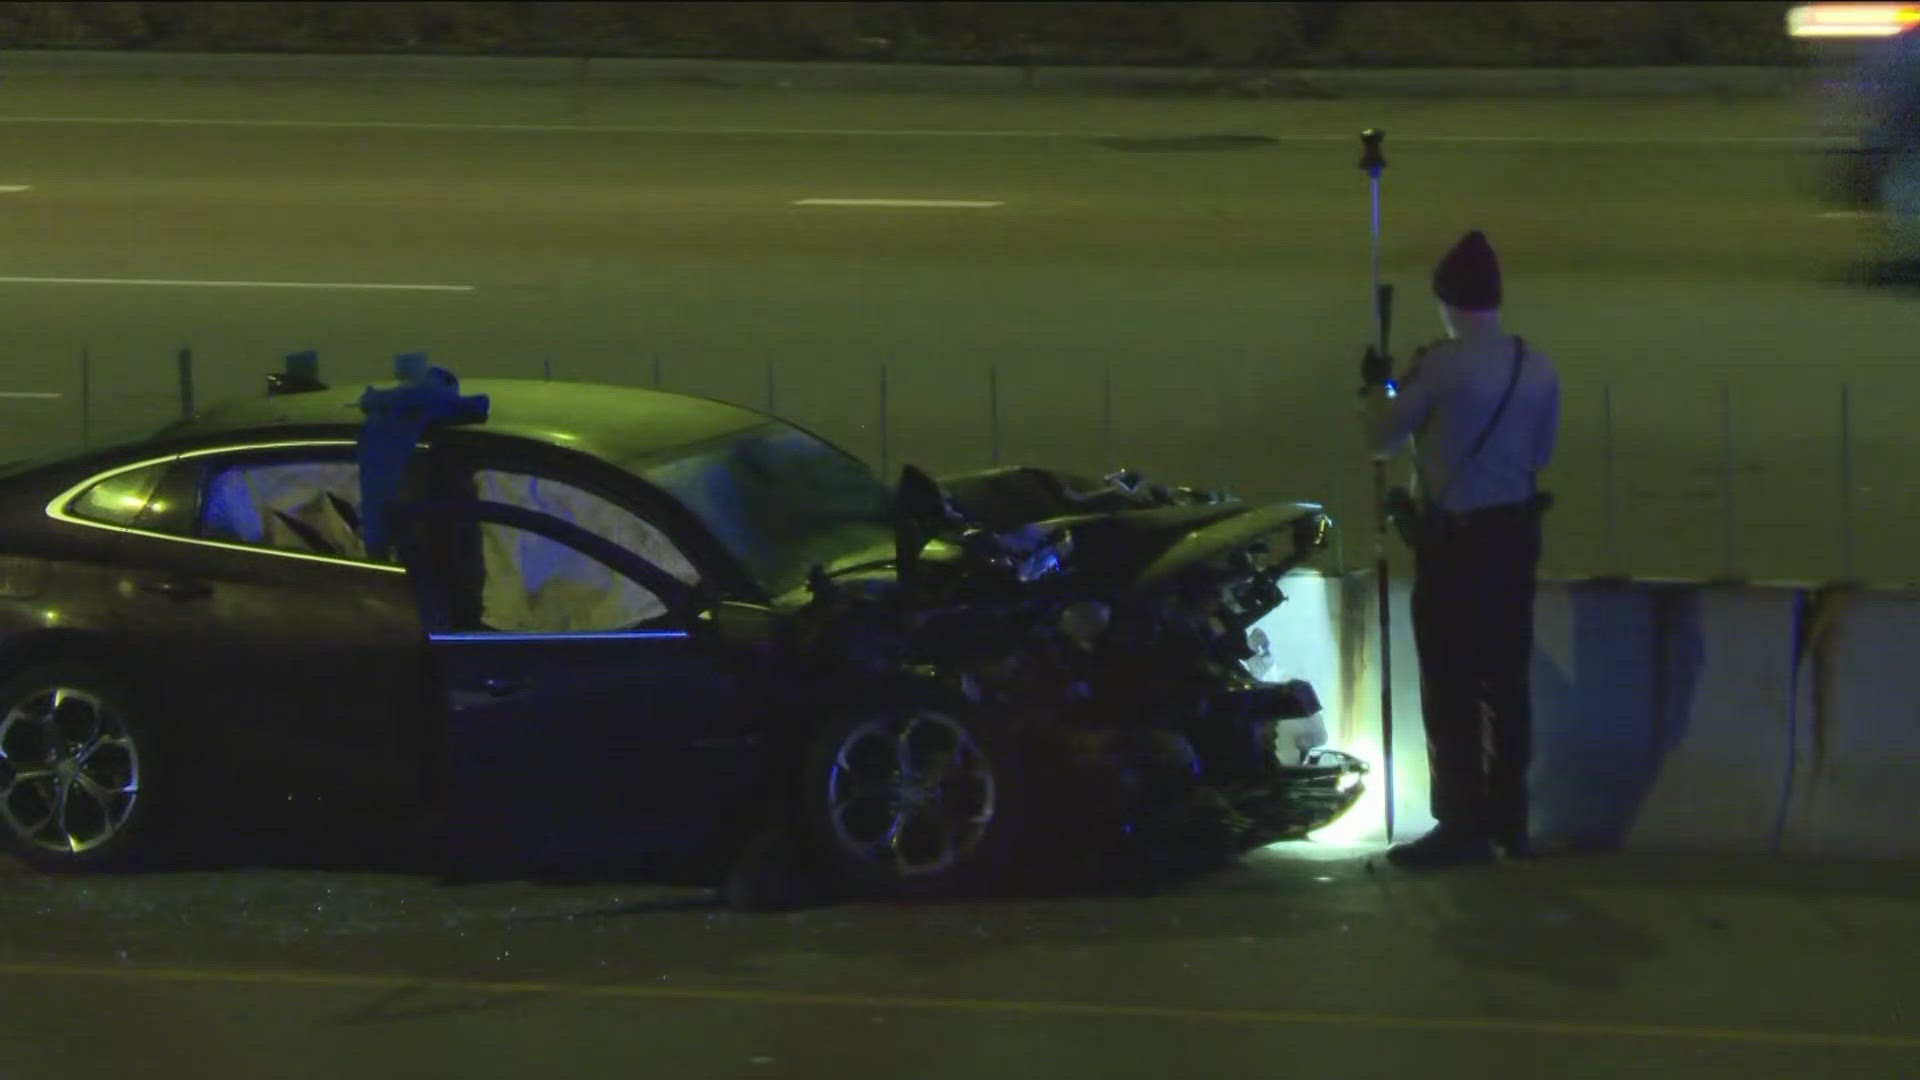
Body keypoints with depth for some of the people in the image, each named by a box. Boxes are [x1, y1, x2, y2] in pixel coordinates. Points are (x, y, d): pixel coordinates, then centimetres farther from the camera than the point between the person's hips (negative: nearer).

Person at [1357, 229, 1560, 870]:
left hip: (1454, 540, -6)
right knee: (1506, 680, 11)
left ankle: (1463, 825, -3)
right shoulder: (1538, 369, 3)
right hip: (1515, 532, 6)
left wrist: (1378, 387, 12)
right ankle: (1509, 821, 16)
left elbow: (1381, 442, -7)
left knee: (1451, 686, -2)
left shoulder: (1440, 367, -15)